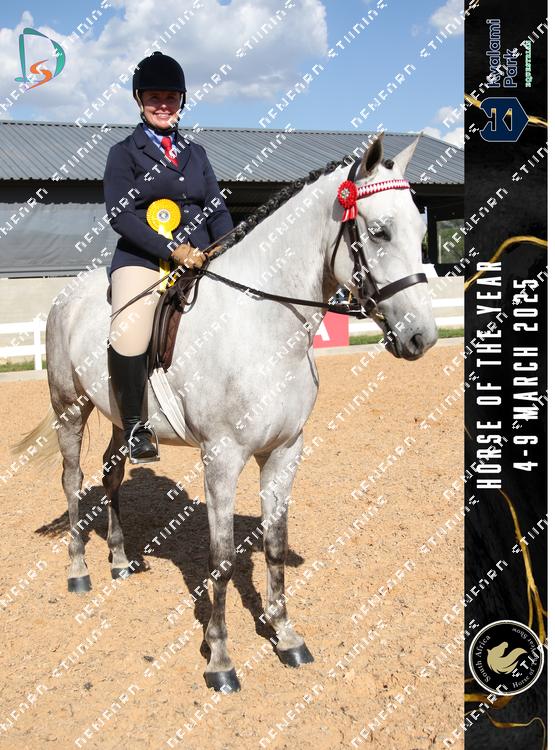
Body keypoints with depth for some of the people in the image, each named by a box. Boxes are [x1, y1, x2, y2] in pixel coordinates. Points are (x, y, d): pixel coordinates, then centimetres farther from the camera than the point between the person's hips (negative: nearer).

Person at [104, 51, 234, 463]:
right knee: (129, 337, -31)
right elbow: (120, 215, -7)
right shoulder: (124, 152, 6)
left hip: (199, 259, 5)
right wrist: (171, 250, -19)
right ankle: (135, 425, -10)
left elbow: (218, 211, 15)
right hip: (142, 260, -5)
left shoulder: (195, 152, 20)